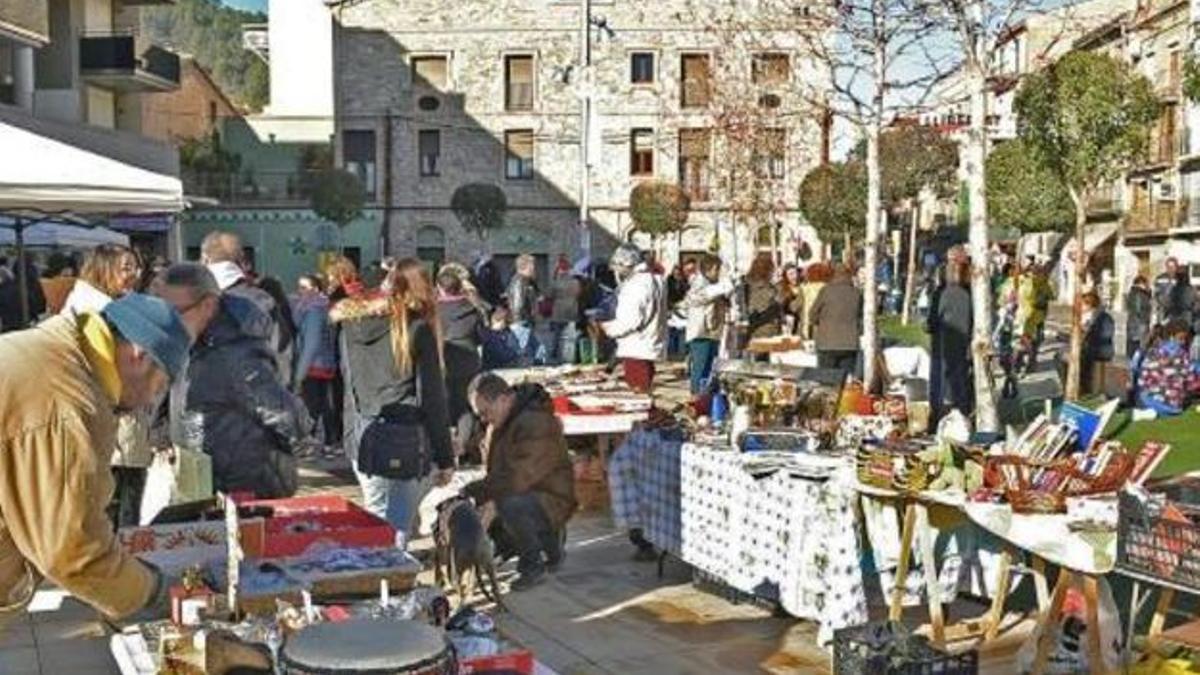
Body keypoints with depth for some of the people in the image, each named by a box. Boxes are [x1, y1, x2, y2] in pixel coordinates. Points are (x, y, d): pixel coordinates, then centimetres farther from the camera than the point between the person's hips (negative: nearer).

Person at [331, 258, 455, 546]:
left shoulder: (351, 324, 10)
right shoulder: (418, 329, -5)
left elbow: (348, 382, 13)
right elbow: (432, 398, -5)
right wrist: (445, 457, -1)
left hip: (361, 439, 5)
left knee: (375, 522, 15)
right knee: (398, 528, -4)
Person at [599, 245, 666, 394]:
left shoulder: (636, 285, -19)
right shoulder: (657, 280, 10)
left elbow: (631, 320, -23)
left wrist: (610, 328, -8)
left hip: (636, 350, -9)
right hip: (652, 348, 10)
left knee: (637, 393, -4)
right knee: (644, 393, 16)